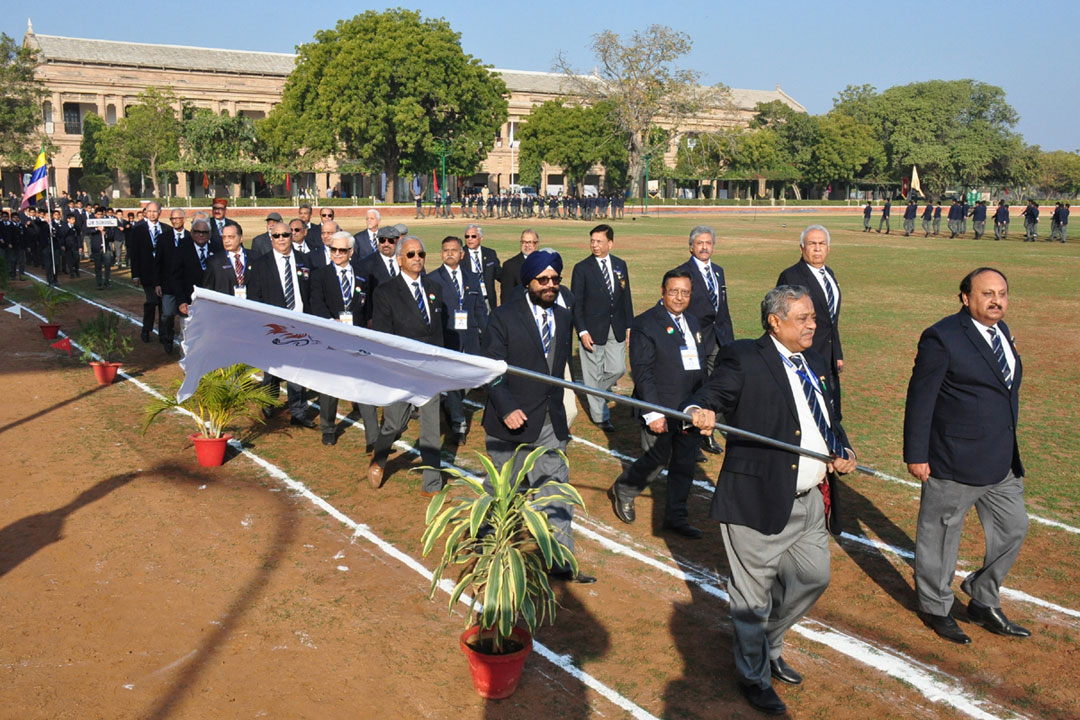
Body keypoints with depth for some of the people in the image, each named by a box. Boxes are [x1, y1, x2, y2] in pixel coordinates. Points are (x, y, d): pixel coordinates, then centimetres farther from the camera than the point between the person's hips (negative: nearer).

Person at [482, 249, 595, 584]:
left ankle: (559, 561, 10)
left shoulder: (564, 317, 8)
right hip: (512, 420, -4)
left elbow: (560, 365, 13)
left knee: (555, 492, 4)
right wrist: (507, 408, -24)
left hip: (551, 423, 5)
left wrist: (557, 407, 11)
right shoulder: (503, 317, -9)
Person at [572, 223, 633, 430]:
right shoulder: (582, 268, -6)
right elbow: (576, 303, -6)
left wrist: (630, 325, 7)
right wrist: (582, 331, -13)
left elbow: (626, 297, 12)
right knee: (594, 373, 3)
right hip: (593, 330, -4)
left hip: (616, 329, 4)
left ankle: (594, 394, 32)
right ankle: (600, 415, 16)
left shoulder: (620, 265, 7)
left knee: (618, 369, 4)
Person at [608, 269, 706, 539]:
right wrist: (653, 413, -20)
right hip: (661, 410, -7)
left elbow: (700, 366, 16)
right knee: (656, 461, 1)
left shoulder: (694, 323, 12)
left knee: (684, 465, 11)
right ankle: (622, 492, 28)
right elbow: (641, 372, -15)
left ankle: (676, 516, 25)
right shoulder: (645, 324, -11)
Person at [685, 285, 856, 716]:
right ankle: (753, 676, 28)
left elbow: (829, 419, 22)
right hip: (760, 500, -7)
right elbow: (714, 393, -23)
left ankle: (768, 645, 42)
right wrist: (700, 411, -46)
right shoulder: (744, 358, -11)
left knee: (813, 579, 19)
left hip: (812, 502, 8)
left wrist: (843, 451, 4)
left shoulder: (814, 362, 13)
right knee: (753, 594, 6)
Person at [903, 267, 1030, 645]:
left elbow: (1005, 389, 16)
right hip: (955, 460, -8)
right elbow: (920, 398, -15)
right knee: (940, 534, 8)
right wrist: (916, 455, -15)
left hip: (1003, 459, 8)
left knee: (1013, 528, 17)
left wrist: (1010, 450, 18)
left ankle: (984, 603, 35)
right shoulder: (942, 338, -17)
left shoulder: (1000, 331, 8)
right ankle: (937, 608, 28)